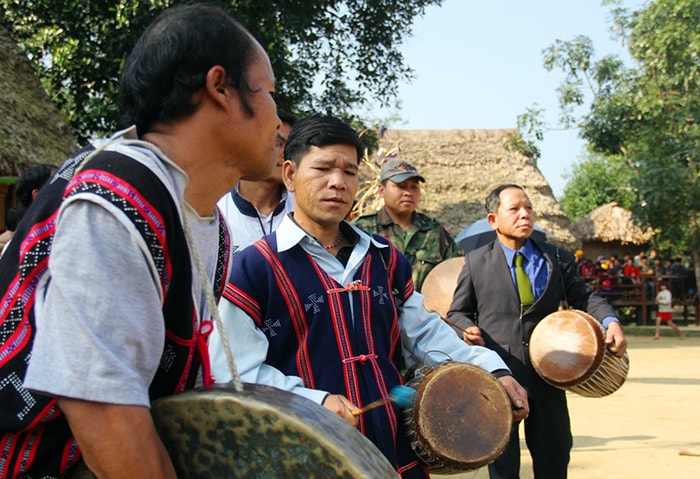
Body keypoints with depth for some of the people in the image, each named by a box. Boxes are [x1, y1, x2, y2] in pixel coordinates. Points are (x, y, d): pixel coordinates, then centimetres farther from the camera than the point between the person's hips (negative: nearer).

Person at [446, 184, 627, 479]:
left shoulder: (557, 258, 9)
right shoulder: (476, 261, 4)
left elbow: (583, 297, 7)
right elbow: (457, 312, 8)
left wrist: (610, 321, -12)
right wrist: (467, 328, -15)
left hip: (546, 376, 2)